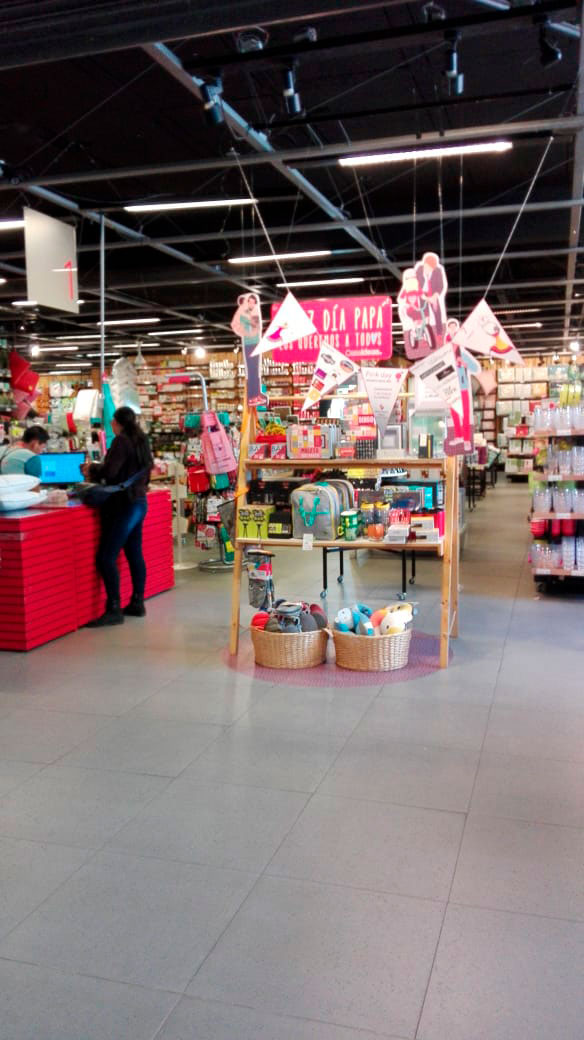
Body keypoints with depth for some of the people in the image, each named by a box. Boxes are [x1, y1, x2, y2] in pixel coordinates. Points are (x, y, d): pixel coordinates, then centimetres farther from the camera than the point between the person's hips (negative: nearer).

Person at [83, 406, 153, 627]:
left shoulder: (122, 441, -14)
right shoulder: (140, 441, 14)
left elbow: (109, 471, -22)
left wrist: (92, 469, -3)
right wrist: (96, 470, 16)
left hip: (123, 505, -10)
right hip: (139, 502, 10)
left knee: (106, 558, -9)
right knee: (135, 554, 14)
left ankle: (113, 610, -9)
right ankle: (137, 603, 20)